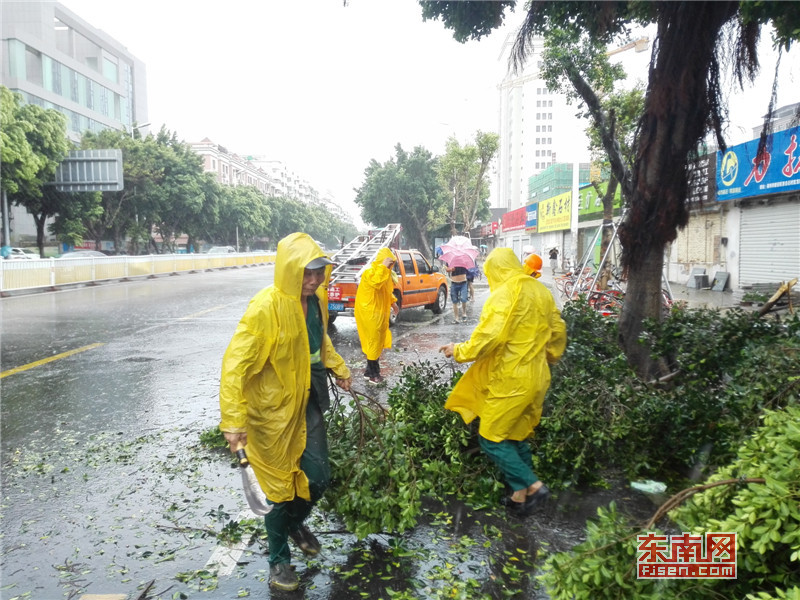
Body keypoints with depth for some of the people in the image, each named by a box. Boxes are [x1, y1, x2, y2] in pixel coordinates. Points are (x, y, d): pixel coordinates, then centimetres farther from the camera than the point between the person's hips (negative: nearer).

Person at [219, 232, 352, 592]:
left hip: (307, 401, 6)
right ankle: (278, 560, 35)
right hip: (273, 409, -6)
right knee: (280, 486, 10)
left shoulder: (316, 299, -2)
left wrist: (338, 368, 26)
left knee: (318, 477, 13)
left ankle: (296, 524, 46)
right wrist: (233, 421, -30)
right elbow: (235, 363, -27)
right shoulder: (266, 307, -25)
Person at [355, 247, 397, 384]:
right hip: (369, 312, -9)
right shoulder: (370, 272, -17)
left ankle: (371, 371, 24)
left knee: (379, 341, 14)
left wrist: (392, 301, 16)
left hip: (380, 311, 9)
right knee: (374, 341, -4)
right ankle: (373, 374, 6)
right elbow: (376, 282, -38)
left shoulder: (384, 273, 12)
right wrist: (383, 267, -32)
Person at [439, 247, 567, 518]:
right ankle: (522, 492, 24)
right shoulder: (540, 290, 8)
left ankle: (531, 486, 1)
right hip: (536, 377, 9)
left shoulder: (504, 294, -17)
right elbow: (558, 330, 16)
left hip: (510, 380, -9)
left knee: (492, 438, 2)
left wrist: (458, 351, -10)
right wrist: (549, 356, 31)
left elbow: (488, 337, -25)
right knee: (517, 434, 18)